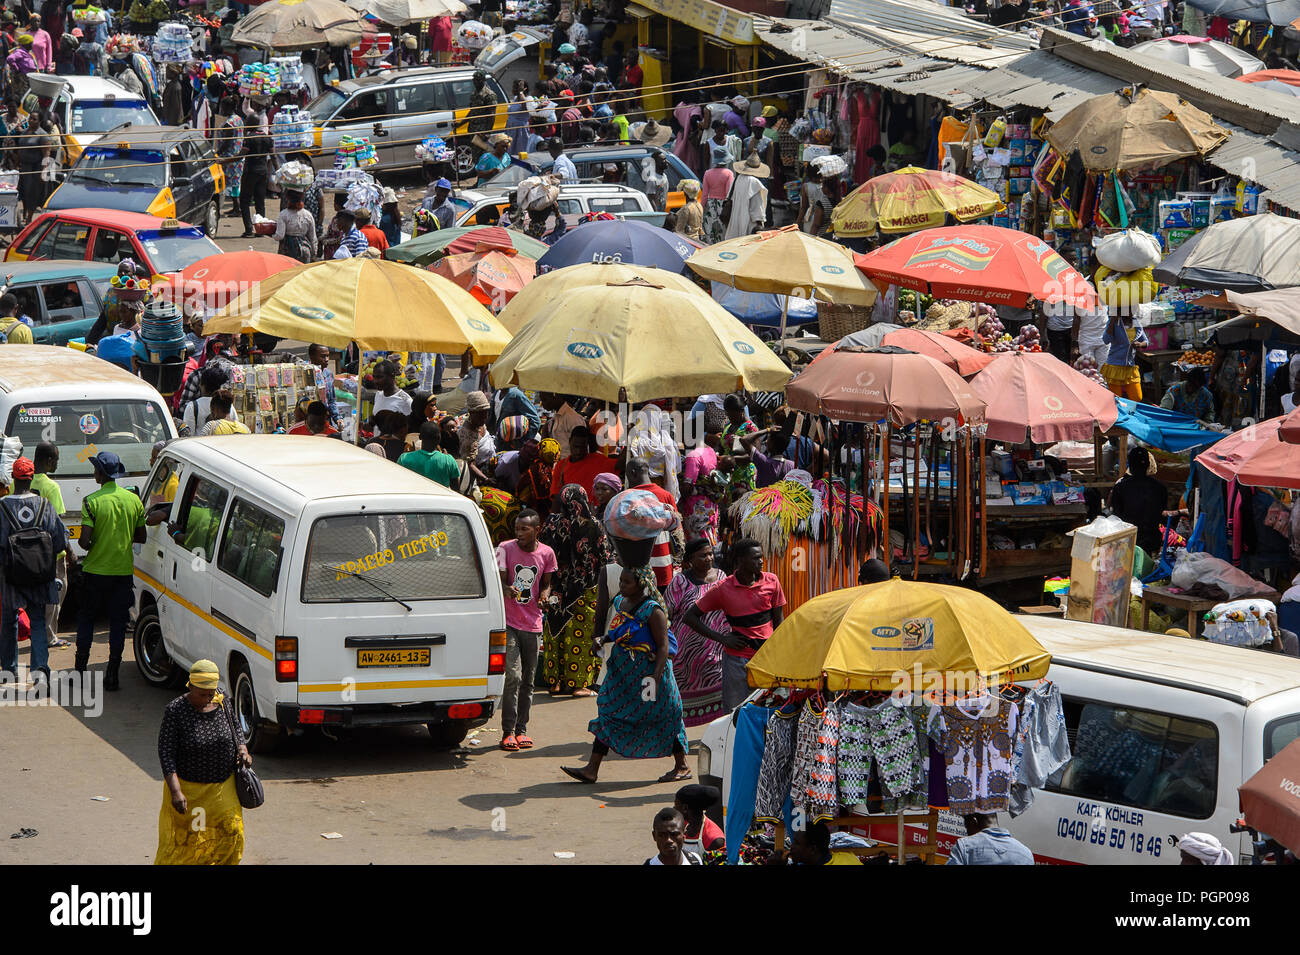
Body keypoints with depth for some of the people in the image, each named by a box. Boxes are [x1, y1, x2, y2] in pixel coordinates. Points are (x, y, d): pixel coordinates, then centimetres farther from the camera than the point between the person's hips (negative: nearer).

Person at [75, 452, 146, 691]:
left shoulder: (92, 501, -13)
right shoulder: (134, 499, 0)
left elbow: (84, 540, -17)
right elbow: (141, 537, 6)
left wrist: (84, 545, 5)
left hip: (95, 570, -3)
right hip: (124, 570, 3)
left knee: (86, 618, 12)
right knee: (118, 622, 7)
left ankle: (80, 669, 14)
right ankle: (112, 673, 5)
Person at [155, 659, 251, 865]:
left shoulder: (223, 702, -5)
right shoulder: (175, 710, -18)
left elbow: (235, 726, 16)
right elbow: (165, 752, -19)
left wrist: (242, 749, -3)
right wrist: (175, 792, -27)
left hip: (223, 786, 4)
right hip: (189, 787, -4)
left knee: (230, 833, 7)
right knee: (181, 839, 5)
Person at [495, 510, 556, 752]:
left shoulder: (546, 553, 2)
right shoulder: (506, 549, -4)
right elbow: (501, 580, -6)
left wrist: (545, 595, -7)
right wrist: (507, 589, -28)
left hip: (533, 624, 3)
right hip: (509, 622, -3)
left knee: (528, 680, 8)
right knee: (513, 677, -12)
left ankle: (521, 729, 18)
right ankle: (508, 731, -6)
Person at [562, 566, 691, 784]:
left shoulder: (652, 611, -18)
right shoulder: (620, 602, 6)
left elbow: (663, 647, -18)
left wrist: (655, 679, -25)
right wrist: (603, 639, 4)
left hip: (647, 670, -8)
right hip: (622, 671, 8)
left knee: (662, 717, 3)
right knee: (608, 716, 4)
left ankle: (682, 766, 19)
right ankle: (592, 769, 4)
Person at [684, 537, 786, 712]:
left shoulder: (771, 581, 2)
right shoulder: (723, 588, -5)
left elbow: (778, 620, 11)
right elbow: (691, 616, 1)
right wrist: (722, 638, -5)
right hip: (736, 657, -2)